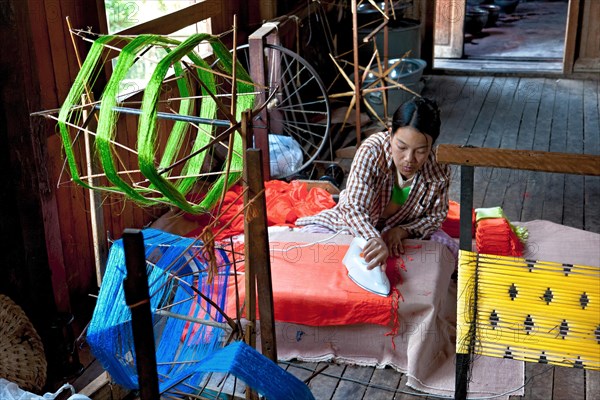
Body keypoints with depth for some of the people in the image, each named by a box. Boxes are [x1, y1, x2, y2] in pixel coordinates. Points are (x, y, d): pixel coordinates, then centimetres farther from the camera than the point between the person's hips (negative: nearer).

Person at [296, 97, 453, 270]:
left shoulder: (439, 170, -21)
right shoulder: (371, 152, -31)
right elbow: (354, 208, -38)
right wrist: (375, 240, -59)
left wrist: (400, 231, -26)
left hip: (399, 231, 2)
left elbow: (435, 216, -6)